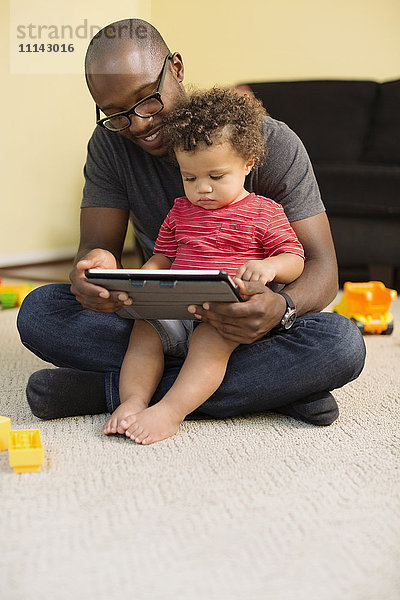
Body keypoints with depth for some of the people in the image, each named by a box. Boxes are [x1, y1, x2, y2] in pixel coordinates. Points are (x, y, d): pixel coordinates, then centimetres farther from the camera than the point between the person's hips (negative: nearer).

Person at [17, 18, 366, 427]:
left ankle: (107, 390, -29)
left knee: (343, 344, -34)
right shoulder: (110, 144, -4)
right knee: (38, 311, -23)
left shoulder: (271, 143, -14)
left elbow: (321, 265, -17)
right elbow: (98, 244, -8)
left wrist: (281, 308, -42)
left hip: (249, 318, -2)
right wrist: (92, 269, -36)